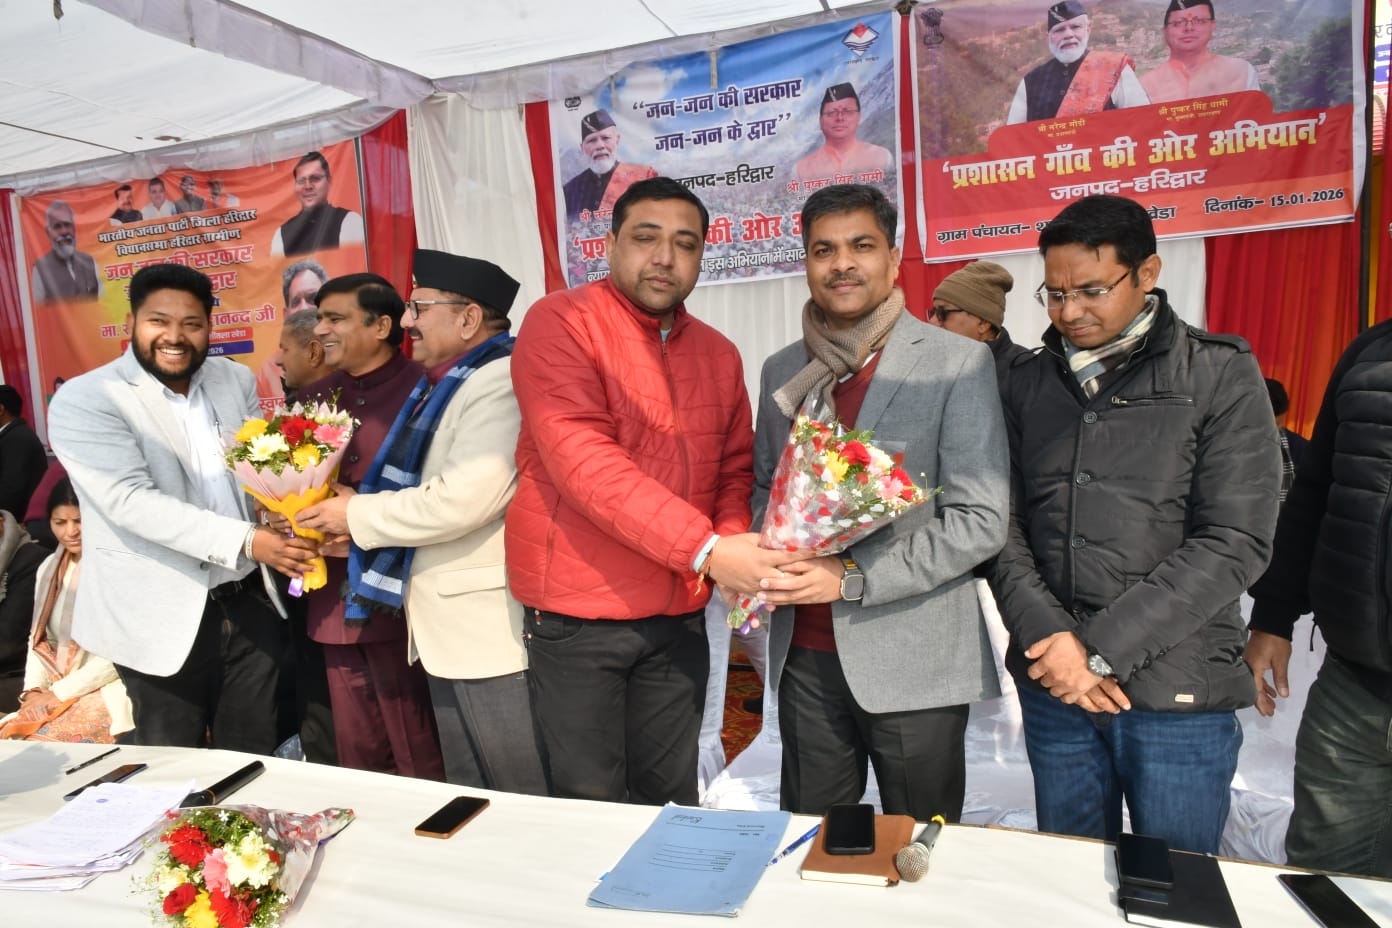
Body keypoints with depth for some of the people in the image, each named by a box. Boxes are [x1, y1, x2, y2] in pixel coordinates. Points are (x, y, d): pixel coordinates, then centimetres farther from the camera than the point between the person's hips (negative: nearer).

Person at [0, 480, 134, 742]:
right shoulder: (49, 568, 14)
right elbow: (38, 639, 15)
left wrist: (58, 693, -12)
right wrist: (33, 689, -1)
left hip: (106, 695, -6)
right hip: (56, 697, 7)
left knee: (36, 743, -26)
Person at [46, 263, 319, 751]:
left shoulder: (236, 380, 6)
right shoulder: (84, 400, -11)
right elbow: (132, 501, -21)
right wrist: (245, 540, -30)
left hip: (250, 603, 4)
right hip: (163, 617, -4)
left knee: (255, 759, 15)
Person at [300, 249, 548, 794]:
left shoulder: (501, 380, -15)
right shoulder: (444, 385, 17)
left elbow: (463, 498, -25)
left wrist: (359, 515, -11)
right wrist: (359, 513, 2)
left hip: (493, 628, -10)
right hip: (448, 628, 10)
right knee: (469, 805, 20)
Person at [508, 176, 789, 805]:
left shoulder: (718, 354, 9)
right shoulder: (560, 323, -9)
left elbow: (735, 469, 14)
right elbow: (584, 463, -21)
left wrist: (735, 546, -7)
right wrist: (705, 549, -26)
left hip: (680, 617, 5)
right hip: (577, 616, -4)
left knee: (672, 801, 16)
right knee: (592, 807, 8)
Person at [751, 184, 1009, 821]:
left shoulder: (959, 363, -7)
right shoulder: (781, 372, 8)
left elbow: (981, 522, -12)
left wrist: (851, 577, -18)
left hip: (915, 660, -3)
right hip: (805, 656, 4)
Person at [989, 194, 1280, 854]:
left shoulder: (1221, 376, -4)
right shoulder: (1027, 383, 7)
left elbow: (1234, 543, -11)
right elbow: (1003, 523, 2)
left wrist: (1101, 648, -16)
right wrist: (1047, 637, -13)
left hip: (1179, 698, -3)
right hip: (1051, 686, 3)